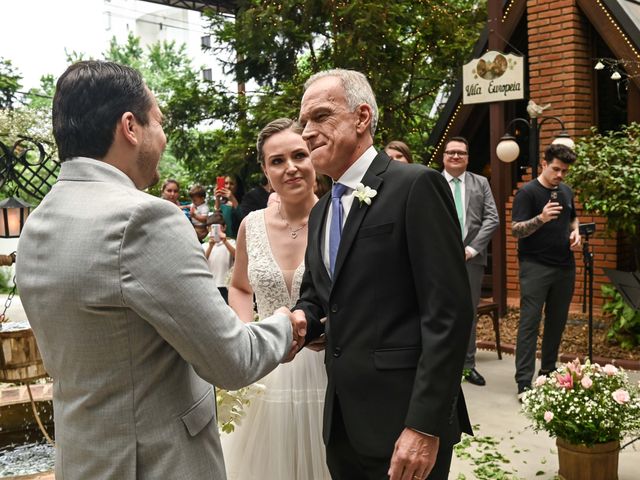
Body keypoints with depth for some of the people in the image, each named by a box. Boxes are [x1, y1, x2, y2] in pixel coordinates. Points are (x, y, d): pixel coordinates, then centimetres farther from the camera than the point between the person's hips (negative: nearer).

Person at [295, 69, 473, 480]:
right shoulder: (321, 212, 13)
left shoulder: (416, 186, -11)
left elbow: (449, 313, -16)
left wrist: (425, 425, -20)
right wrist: (295, 324, -4)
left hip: (403, 421, -7)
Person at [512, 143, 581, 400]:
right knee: (529, 322, -7)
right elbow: (516, 230, -14)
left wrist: (575, 232, 7)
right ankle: (524, 383, -7)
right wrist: (541, 218, -30)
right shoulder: (527, 192, -7)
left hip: (564, 266, 7)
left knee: (557, 321, 11)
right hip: (535, 267, -6)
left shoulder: (566, 191, 13)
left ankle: (548, 373, 24)